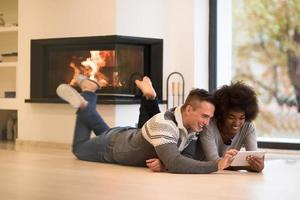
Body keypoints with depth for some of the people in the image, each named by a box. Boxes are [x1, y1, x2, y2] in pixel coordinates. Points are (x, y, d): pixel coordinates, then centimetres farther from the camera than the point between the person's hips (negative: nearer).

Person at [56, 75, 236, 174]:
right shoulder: (163, 124, -45)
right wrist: (216, 165, -61)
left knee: (105, 132, 39)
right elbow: (174, 164, -57)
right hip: (113, 145, -6)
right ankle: (83, 104, 24)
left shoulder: (192, 124, -20)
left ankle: (89, 90, 35)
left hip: (131, 137, 6)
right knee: (79, 149, 24)